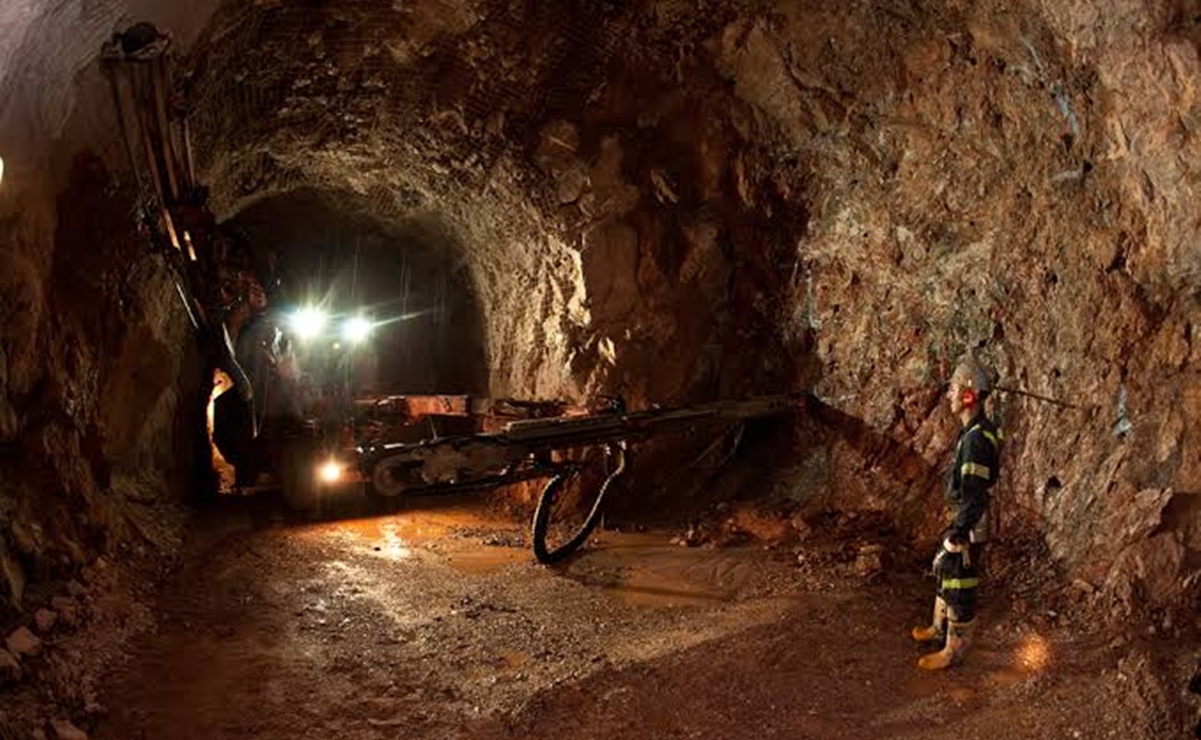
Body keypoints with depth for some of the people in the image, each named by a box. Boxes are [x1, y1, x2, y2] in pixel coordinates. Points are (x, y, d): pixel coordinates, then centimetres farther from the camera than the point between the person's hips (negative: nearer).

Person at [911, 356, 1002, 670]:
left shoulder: (977, 440, -28)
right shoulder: (974, 431, 4)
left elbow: (974, 499, -29)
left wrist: (953, 539, -23)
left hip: (969, 527, -10)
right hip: (962, 519, 10)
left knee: (959, 588, 4)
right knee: (944, 574, 24)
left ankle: (954, 650, 19)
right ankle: (939, 629, 42)